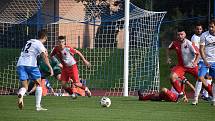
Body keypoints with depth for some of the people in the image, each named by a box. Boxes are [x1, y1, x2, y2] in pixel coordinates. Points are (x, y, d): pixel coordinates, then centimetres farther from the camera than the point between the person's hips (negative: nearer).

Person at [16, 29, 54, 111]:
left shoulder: (30, 41, 21)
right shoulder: (39, 44, -1)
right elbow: (44, 56, -13)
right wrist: (50, 68, -14)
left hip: (20, 64, 6)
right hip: (30, 64, -6)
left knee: (24, 86, 4)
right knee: (38, 84, 11)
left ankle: (20, 95, -32)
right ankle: (38, 106, 7)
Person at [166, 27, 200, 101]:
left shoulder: (189, 44, -20)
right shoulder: (175, 43, -7)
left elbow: (198, 54, -14)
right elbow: (169, 49, 16)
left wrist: (195, 62, -26)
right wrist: (168, 58, 4)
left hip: (192, 66, -3)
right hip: (181, 66, 3)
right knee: (172, 77, -22)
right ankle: (180, 93, -4)